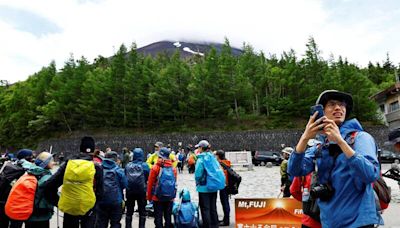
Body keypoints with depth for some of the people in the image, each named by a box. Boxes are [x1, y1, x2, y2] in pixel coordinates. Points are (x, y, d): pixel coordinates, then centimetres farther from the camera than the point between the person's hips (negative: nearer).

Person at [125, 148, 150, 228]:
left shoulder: (128, 165, -5)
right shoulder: (145, 165, -10)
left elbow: (125, 177, 2)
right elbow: (148, 178, -4)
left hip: (130, 191, 2)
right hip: (142, 191, -1)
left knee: (129, 211, 16)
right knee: (142, 211, 13)